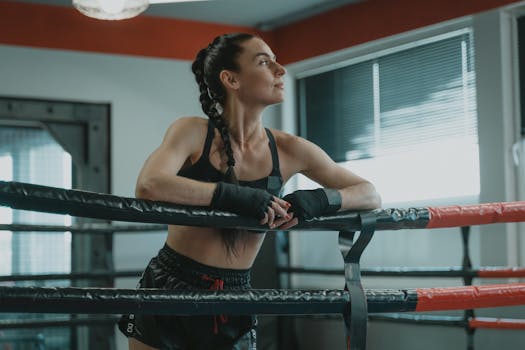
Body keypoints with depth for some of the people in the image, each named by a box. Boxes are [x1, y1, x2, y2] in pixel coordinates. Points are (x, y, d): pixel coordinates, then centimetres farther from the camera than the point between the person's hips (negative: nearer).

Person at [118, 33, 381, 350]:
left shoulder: (289, 151, -1)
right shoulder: (194, 132, -9)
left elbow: (370, 194, 2)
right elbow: (149, 185, -28)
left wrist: (320, 199, -18)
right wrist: (235, 195, -32)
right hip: (169, 289, -2)